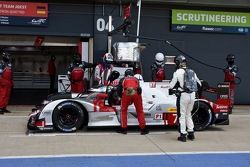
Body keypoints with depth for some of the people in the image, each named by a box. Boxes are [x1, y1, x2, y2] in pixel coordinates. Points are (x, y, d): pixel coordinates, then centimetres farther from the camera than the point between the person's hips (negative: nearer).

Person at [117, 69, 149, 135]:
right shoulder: (136, 79, 32)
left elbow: (119, 90, 23)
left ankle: (123, 128, 17)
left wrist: (121, 97, 40)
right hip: (136, 93, 1)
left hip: (126, 93, -1)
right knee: (140, 111, 15)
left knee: (123, 110, 17)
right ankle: (143, 129, 17)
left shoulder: (123, 80, 29)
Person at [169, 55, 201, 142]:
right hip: (192, 95, 5)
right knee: (188, 114, 21)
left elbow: (171, 85, -6)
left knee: (182, 115, 5)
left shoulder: (177, 72, -7)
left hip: (183, 95, -5)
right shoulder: (192, 71, 9)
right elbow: (199, 83, 17)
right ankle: (191, 133, 23)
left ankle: (183, 135, 6)